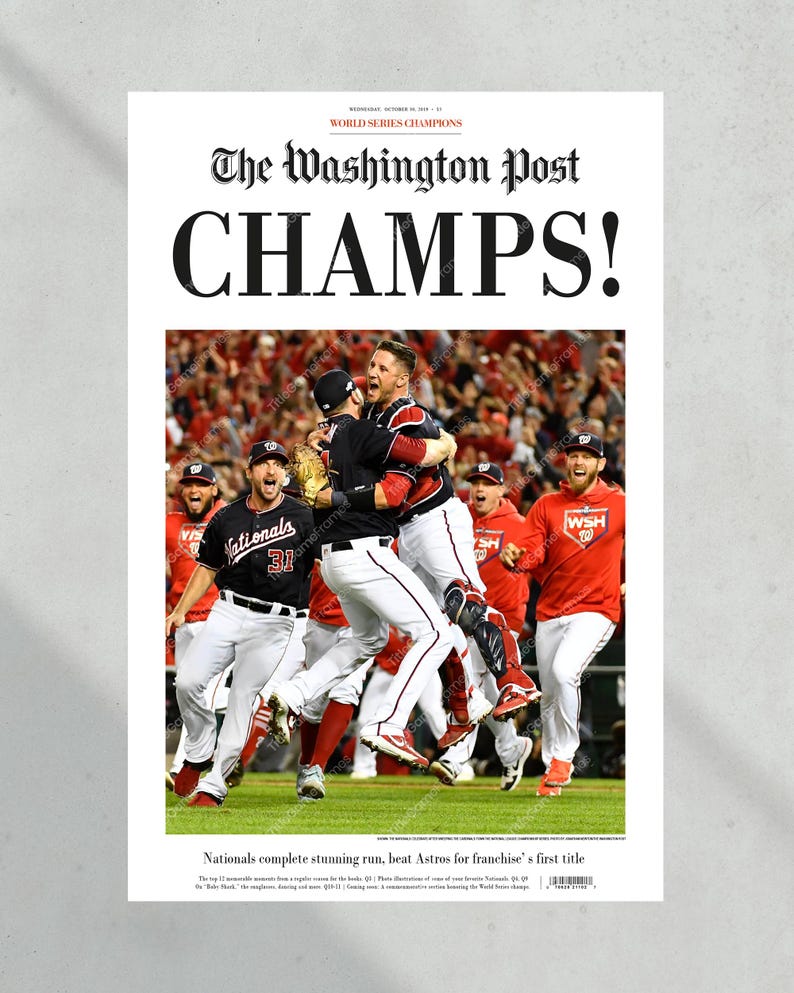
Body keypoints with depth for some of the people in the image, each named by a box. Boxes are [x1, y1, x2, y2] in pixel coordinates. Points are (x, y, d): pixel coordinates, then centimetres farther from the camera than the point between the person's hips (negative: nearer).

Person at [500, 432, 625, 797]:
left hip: (597, 609, -4)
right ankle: (551, 771, 28)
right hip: (550, 613, 4)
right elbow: (531, 554, -6)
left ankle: (564, 757, -10)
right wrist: (514, 556, -28)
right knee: (549, 697, 10)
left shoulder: (619, 504, 0)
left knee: (563, 671, -26)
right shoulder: (546, 506, 5)